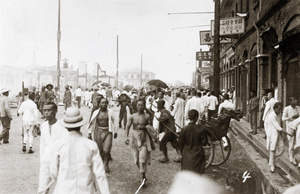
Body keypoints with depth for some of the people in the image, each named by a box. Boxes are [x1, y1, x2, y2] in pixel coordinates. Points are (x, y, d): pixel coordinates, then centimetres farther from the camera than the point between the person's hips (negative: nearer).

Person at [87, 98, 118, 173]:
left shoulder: (110, 112, 2)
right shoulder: (96, 112, 1)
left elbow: (113, 123, 12)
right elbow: (92, 123, 8)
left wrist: (115, 132, 15)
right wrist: (89, 133, 5)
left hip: (108, 132, -1)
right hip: (98, 132, 1)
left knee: (106, 150, -8)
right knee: (99, 150, 5)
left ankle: (106, 164, 14)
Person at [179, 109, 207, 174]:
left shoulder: (184, 129, -11)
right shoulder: (200, 129, -14)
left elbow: (181, 142, -2)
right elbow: (204, 142, -5)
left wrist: (182, 151, 12)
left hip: (187, 155, 1)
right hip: (198, 155, -1)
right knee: (197, 173, 12)